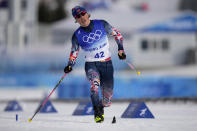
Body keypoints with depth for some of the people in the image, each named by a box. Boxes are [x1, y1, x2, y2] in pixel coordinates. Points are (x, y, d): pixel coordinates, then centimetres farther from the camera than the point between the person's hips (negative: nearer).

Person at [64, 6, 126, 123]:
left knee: (108, 96, 1)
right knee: (95, 83, -33)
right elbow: (74, 52, 8)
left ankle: (101, 106, 34)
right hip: (91, 64, -1)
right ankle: (98, 112, -29)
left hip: (107, 64, 1)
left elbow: (116, 34, 9)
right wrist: (70, 65, -9)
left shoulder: (101, 24, -4)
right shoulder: (77, 35, -2)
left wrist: (121, 48, 0)